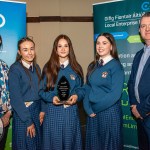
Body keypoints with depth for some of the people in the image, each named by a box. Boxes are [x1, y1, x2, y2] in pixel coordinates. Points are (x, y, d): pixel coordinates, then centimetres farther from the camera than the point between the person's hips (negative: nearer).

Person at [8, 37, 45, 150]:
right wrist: (28, 121, -15)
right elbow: (15, 98, -16)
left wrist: (42, 110, -2)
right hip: (22, 112, -6)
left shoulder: (36, 67, 6)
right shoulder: (15, 69, -14)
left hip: (37, 111, 6)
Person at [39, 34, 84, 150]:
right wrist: (52, 97, -16)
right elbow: (42, 90, 3)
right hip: (53, 112, -1)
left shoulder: (76, 68, 6)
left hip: (71, 112, 1)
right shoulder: (48, 67, 2)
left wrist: (76, 96, -14)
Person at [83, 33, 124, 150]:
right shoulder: (93, 66, 7)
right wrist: (89, 109, -7)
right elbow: (87, 88, 7)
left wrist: (95, 108, -11)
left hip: (110, 112, -5)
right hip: (92, 113, 6)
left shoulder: (115, 66, -10)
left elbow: (115, 94, -17)